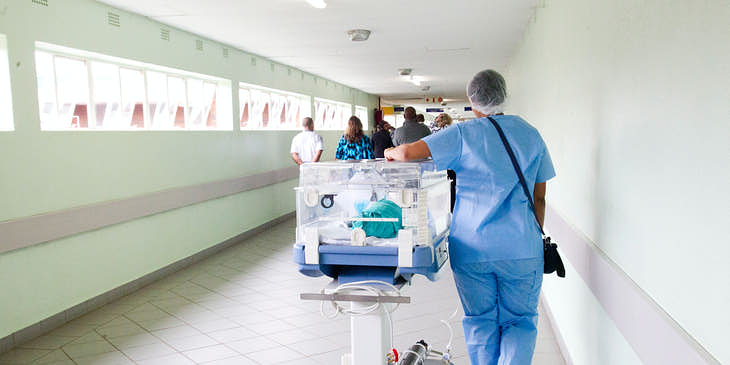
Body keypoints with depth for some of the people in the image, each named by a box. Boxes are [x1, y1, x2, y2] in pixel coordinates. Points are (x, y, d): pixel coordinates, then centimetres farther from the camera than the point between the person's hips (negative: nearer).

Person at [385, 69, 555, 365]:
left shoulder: (463, 134, -5)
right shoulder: (530, 135, 5)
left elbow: (408, 152, -14)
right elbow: (539, 197, 8)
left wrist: (391, 153, 8)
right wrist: (537, 237, 19)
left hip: (471, 247, -1)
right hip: (521, 247, 2)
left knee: (480, 321, 14)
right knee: (520, 321, 13)